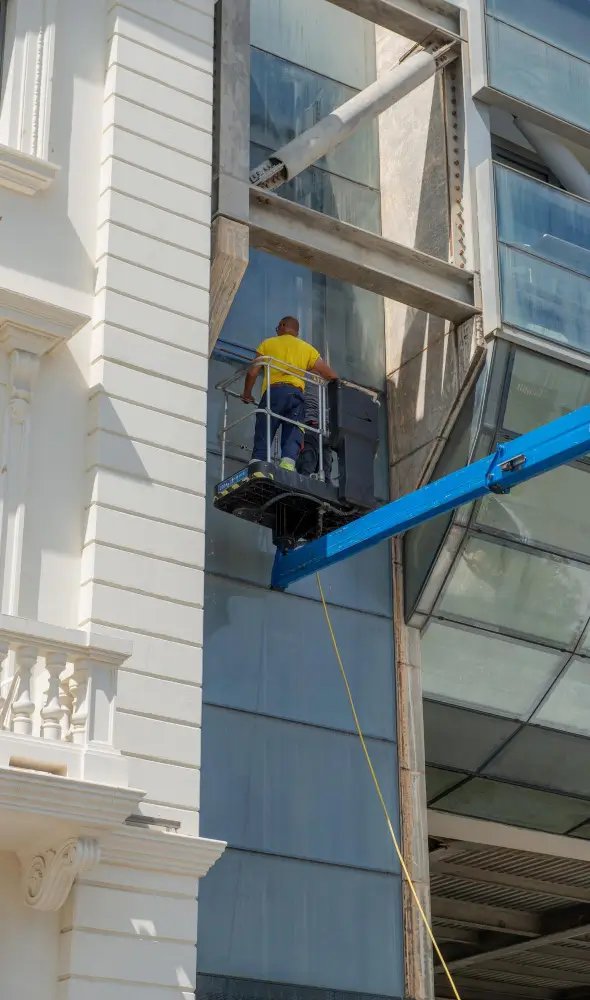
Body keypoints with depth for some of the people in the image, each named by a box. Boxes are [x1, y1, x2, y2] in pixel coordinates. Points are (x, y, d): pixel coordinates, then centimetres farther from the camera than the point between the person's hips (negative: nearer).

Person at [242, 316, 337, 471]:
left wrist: (247, 394, 26)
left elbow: (252, 372, 12)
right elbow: (331, 375, 15)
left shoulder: (268, 343, 18)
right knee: (292, 440, -8)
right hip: (296, 394, 1)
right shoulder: (307, 348, 21)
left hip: (273, 391, -1)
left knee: (262, 441, -4)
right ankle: (287, 465, -30)